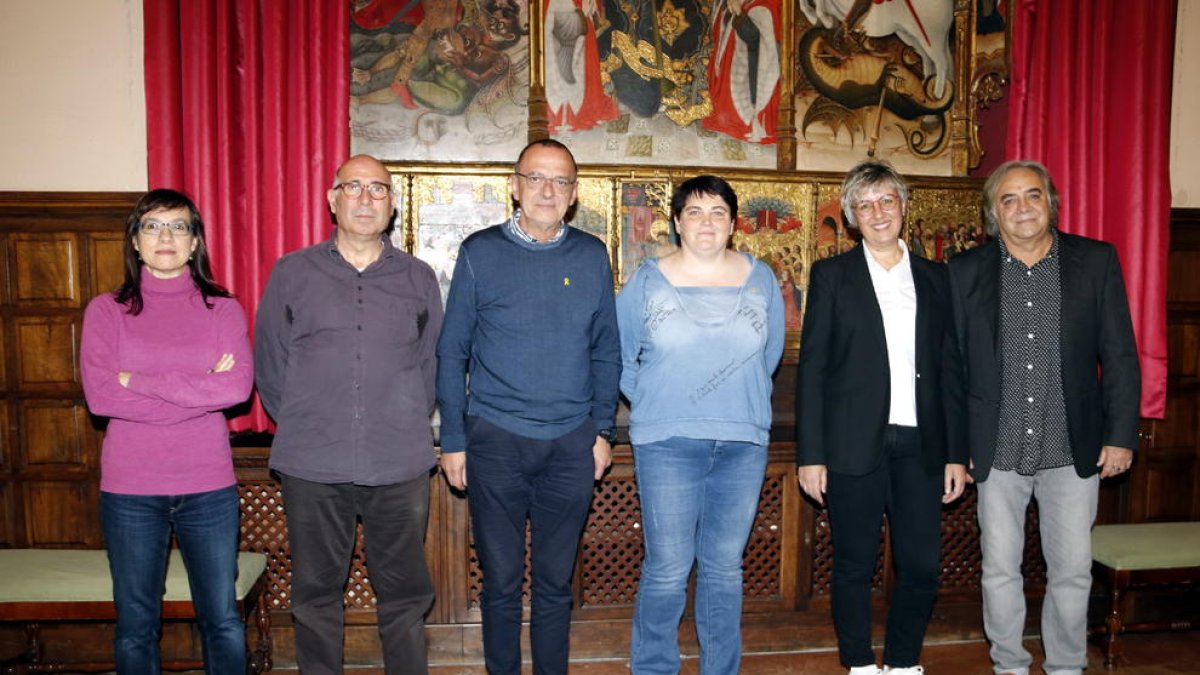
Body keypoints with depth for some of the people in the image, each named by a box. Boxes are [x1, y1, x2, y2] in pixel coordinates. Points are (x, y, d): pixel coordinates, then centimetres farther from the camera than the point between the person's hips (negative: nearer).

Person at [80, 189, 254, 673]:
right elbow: (99, 395, -10)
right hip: (129, 488, 0)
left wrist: (140, 380, -13)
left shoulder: (223, 309, 3)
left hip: (209, 487, 0)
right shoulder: (106, 310, 3)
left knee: (223, 622, 8)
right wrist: (200, 391, -14)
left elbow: (238, 386, -13)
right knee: (135, 627, 13)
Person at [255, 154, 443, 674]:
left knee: (404, 593, 9)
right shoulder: (290, 274, 5)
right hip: (311, 467, 0)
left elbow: (430, 367, 11)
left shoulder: (418, 279, 8)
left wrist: (405, 430, 6)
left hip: (400, 467, 0)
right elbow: (270, 367, 8)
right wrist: (304, 428, 5)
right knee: (315, 595, 12)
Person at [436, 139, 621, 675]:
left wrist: (602, 428, 4)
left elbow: (606, 350, 9)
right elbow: (452, 353, 0)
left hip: (572, 444, 2)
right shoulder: (480, 253, -2)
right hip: (495, 442, -1)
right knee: (501, 580, 10)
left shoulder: (591, 255, 4)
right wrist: (453, 440, -2)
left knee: (555, 581, 13)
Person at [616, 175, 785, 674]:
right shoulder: (648, 281, 1)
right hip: (667, 444, -2)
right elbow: (619, 356, 8)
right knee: (667, 570, 2)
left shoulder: (760, 279, 7)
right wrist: (652, 407, 7)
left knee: (725, 568, 11)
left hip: (743, 445, 2)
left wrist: (743, 408, 13)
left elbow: (770, 353, 16)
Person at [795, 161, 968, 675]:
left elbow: (949, 370, 11)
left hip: (920, 444, 3)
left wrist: (956, 453, 6)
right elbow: (812, 368, -2)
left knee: (922, 565, 5)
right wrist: (810, 454, -7)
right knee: (855, 565, 6)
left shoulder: (933, 278, 11)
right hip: (853, 445, -3)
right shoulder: (832, 275, 2)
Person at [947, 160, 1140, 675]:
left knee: (1072, 571, 9)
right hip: (997, 452, 0)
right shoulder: (966, 270, -1)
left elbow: (1119, 357, 1)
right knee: (1000, 570, 11)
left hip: (1073, 451, 0)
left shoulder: (1096, 261, 0)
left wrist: (1121, 435, -3)